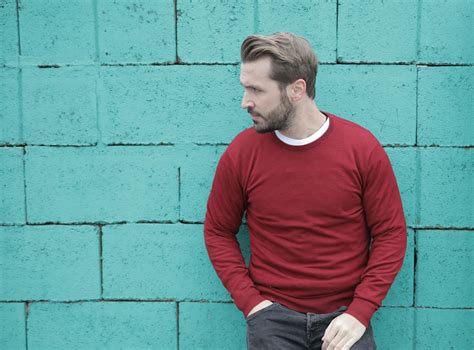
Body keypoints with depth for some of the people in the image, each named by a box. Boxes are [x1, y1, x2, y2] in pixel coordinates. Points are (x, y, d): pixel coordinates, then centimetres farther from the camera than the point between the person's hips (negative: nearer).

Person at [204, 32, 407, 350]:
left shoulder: (363, 148, -7)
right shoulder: (241, 152, -4)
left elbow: (391, 234, -2)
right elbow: (218, 232, 5)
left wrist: (359, 312, -9)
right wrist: (250, 301, -5)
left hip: (345, 317, 0)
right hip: (272, 315, 1)